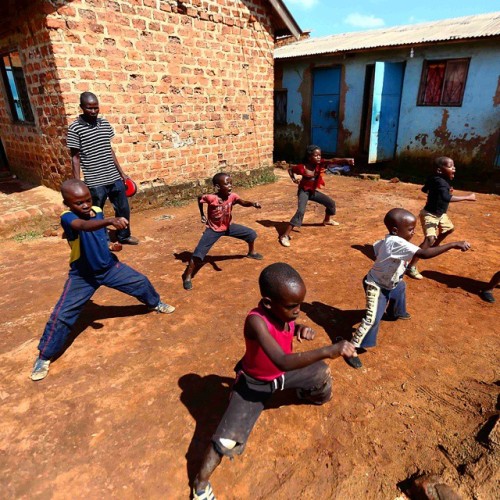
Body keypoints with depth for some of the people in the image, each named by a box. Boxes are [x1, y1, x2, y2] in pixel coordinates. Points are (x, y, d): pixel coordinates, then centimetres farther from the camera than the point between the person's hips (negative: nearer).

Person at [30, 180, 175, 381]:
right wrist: (110, 220, -68)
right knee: (62, 315, -6)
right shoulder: (67, 217, -25)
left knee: (141, 282, 14)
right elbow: (85, 226, -52)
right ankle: (44, 356, 17)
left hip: (109, 266, 5)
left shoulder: (98, 211, -6)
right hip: (82, 275, -5)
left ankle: (155, 304, 47)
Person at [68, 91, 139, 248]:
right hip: (94, 182, -5)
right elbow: (75, 158, -6)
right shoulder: (75, 128, -7)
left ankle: (124, 236, 36)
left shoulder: (105, 123, 6)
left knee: (123, 209, 15)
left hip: (115, 178, 5)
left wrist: (122, 173, 14)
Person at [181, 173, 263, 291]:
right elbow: (199, 199, -8)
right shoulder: (211, 198, -29)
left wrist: (252, 203, -56)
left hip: (228, 226, 5)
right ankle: (187, 276, 1)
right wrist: (202, 215, -6)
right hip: (213, 229, -5)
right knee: (198, 254, -18)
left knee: (251, 234, 8)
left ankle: (252, 253, 39)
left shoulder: (232, 196, -19)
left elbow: (243, 202, -37)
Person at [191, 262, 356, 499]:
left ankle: (307, 395, 55)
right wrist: (328, 350, -57)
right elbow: (283, 362, -50)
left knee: (321, 371, 19)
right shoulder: (256, 321, -41)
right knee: (229, 437, -16)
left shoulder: (282, 310, -20)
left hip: (283, 373, 7)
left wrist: (302, 329, -19)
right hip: (254, 382, -6)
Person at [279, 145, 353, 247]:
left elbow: (333, 161, -30)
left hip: (313, 191, 7)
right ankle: (285, 236, -29)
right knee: (301, 211, -28)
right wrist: (294, 179, -21)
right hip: (304, 191, -6)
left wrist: (346, 159, -46)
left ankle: (327, 220, 47)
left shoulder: (320, 164, -13)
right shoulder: (303, 168, -23)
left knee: (331, 203, 14)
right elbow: (290, 169, -5)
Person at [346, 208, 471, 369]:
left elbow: (376, 246, 10)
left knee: (401, 287, 37)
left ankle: (394, 313, 64)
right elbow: (424, 254, -46)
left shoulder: (388, 240, -9)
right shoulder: (397, 243, -37)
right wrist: (453, 244, -45)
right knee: (373, 319, -17)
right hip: (376, 286, -11)